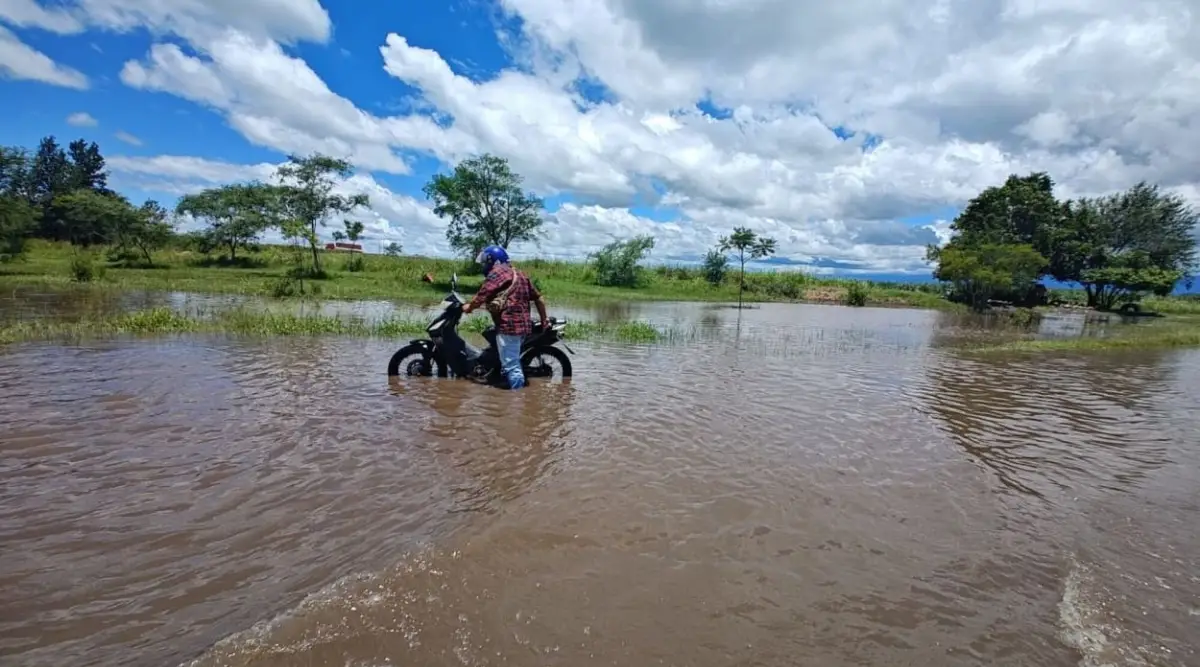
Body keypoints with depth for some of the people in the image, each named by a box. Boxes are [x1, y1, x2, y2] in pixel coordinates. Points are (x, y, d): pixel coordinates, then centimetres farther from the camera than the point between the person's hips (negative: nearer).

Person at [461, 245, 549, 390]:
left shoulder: (497, 273, -4)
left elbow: (481, 297, -9)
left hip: (508, 325, -9)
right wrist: (544, 320, 28)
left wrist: (468, 307, 9)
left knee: (511, 366, -8)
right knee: (513, 363, 20)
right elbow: (539, 298, 22)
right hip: (524, 324, 10)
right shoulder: (519, 275, 22)